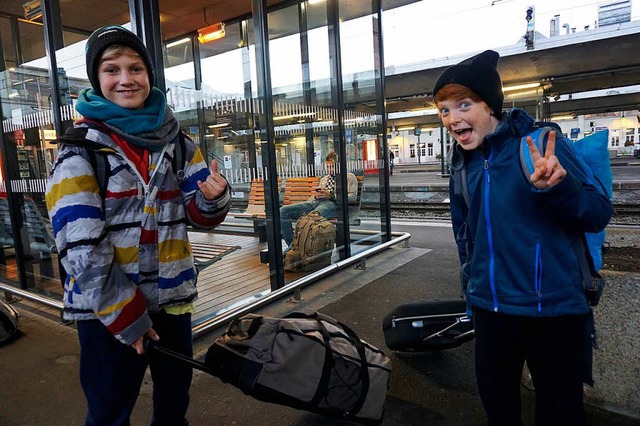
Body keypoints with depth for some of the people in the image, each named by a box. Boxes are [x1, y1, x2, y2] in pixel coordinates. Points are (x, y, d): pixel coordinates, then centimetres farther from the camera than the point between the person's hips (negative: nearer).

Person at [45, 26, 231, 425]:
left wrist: (215, 197, -21)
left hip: (173, 297, 4)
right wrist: (124, 315, -14)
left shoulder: (177, 141, 3)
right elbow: (80, 245, -13)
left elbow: (199, 215, 3)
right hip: (107, 305, -3)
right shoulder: (81, 146, -8)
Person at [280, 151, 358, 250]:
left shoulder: (349, 177, 18)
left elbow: (353, 196, 2)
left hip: (332, 203, -6)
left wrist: (331, 195, -9)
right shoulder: (324, 178, 37)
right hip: (315, 202, 6)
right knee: (283, 211, -18)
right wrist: (316, 196, 7)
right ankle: (291, 244, -17)